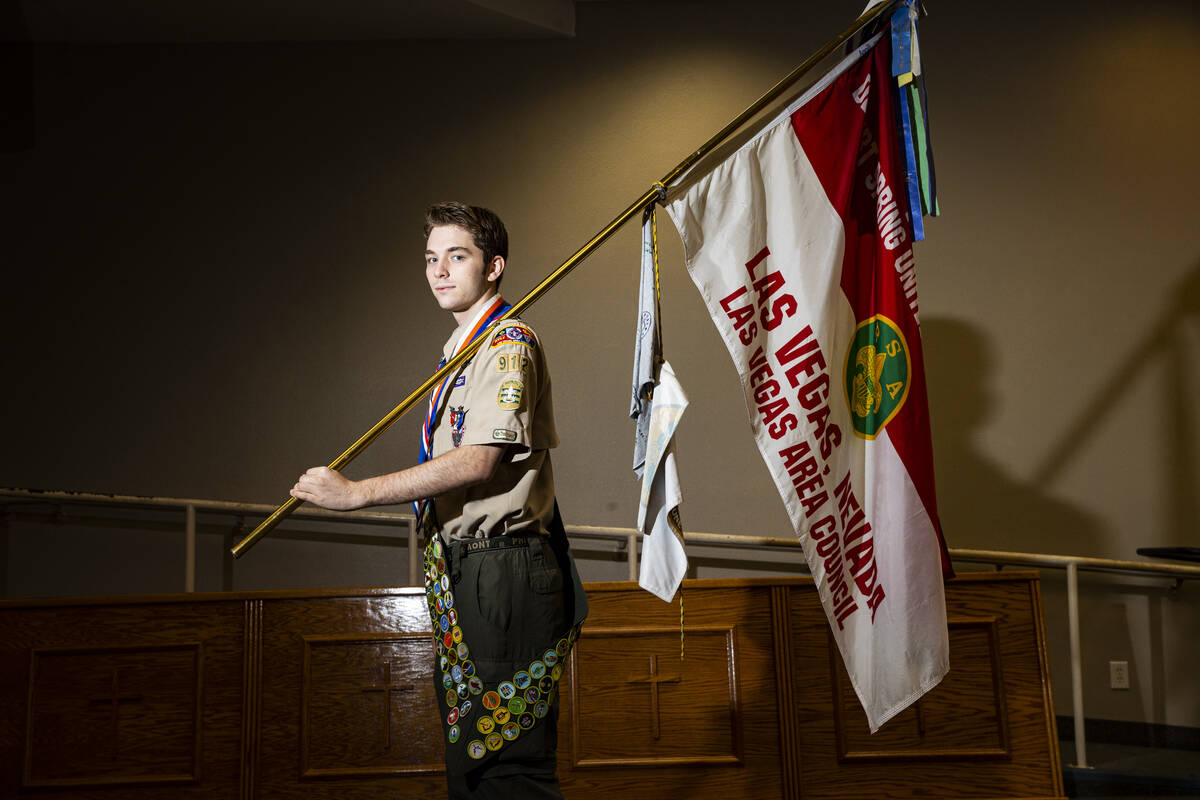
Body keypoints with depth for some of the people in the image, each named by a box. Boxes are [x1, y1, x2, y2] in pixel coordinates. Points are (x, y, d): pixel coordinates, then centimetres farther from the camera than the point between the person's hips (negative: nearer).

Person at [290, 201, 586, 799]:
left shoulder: (508, 341, -9)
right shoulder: (462, 351, 20)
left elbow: (481, 460, -20)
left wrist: (357, 492, -18)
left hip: (502, 574, -10)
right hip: (460, 575, 10)